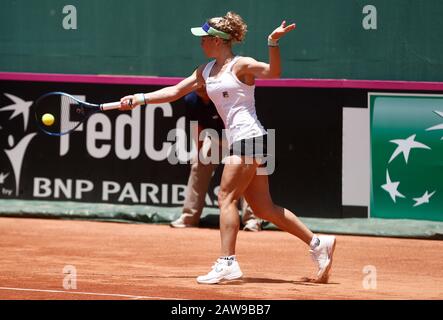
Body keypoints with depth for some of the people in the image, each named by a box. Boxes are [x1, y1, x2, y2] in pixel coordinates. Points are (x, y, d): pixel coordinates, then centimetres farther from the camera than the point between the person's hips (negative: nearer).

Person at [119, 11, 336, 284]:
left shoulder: (241, 65, -7)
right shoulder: (206, 72, 17)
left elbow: (273, 72, -21)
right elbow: (175, 91, 20)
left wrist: (273, 42, -35)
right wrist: (140, 99, 13)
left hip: (250, 138, -8)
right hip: (238, 140, 8)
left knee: (227, 197, -12)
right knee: (263, 208, 7)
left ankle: (227, 263, -14)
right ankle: (318, 243, 11)